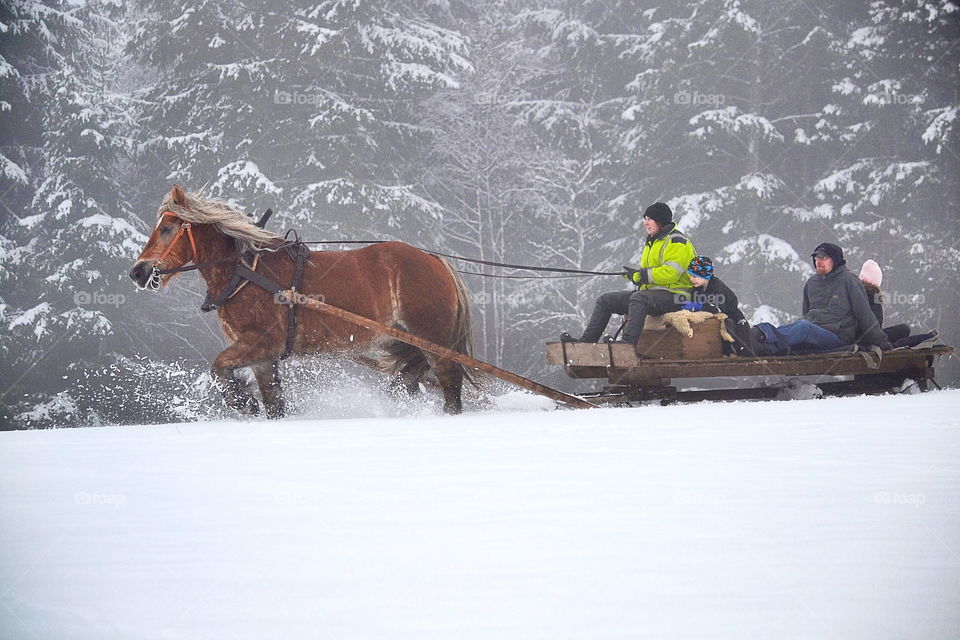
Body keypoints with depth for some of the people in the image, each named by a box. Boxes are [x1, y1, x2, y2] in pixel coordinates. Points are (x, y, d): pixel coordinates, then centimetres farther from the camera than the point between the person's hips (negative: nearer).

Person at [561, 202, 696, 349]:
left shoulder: (676, 242, -9)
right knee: (605, 300, 3)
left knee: (638, 299, -41)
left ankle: (628, 341, -55)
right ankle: (586, 341, -4)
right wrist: (634, 275, -2)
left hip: (673, 297, -10)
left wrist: (640, 275, -18)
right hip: (649, 292, 10)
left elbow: (670, 272, -23)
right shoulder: (652, 242, 23)